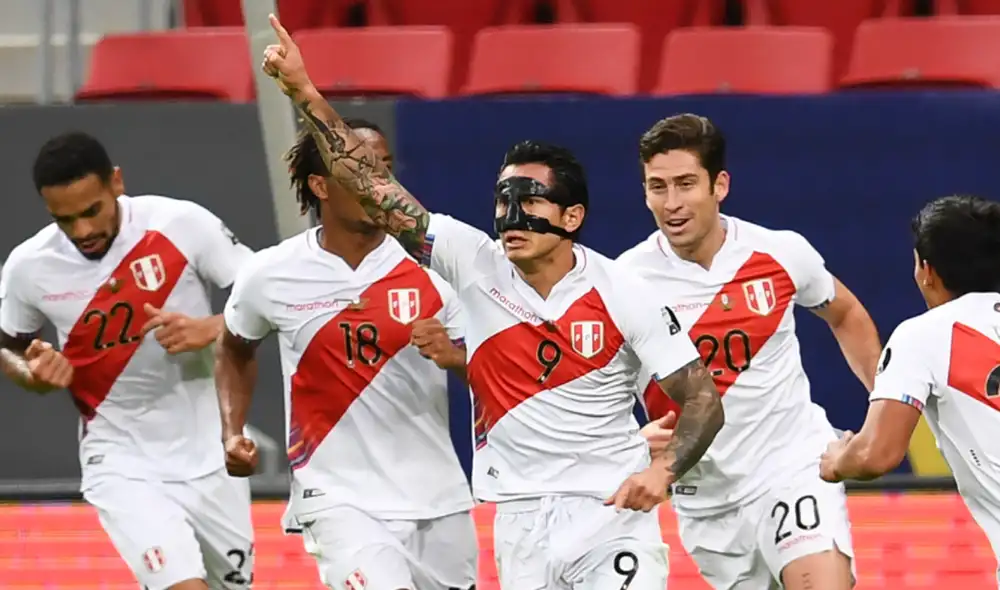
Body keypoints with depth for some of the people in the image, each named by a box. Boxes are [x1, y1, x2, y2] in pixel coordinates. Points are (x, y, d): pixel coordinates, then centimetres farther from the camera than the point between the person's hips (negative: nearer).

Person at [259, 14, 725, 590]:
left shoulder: (620, 294, -8)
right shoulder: (477, 265, -2)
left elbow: (704, 399, -4)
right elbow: (376, 191, -6)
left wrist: (663, 469, -23)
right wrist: (306, 94, -14)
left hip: (613, 508, -3)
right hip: (522, 520, 3)